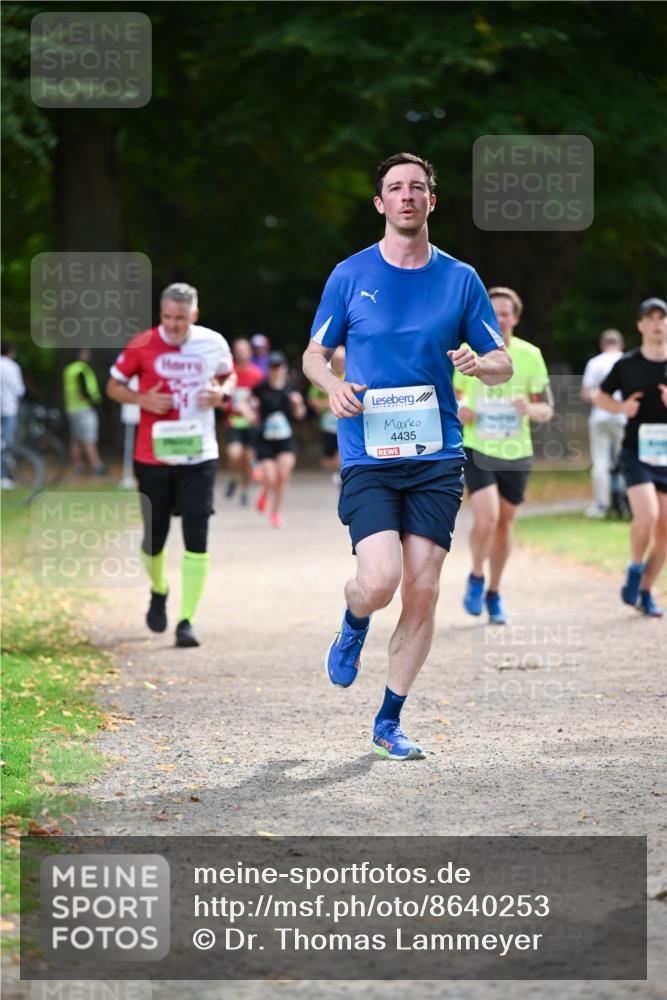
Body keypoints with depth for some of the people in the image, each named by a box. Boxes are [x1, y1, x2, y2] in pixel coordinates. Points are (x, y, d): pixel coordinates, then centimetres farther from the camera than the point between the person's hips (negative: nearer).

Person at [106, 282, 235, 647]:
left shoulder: (213, 344, -1)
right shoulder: (142, 346, -6)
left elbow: (229, 377, 18)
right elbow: (114, 386, 5)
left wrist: (221, 392, -5)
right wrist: (142, 399, -15)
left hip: (199, 456, 0)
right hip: (153, 457, 0)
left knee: (197, 538, -11)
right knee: (154, 538, 7)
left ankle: (186, 620, -7)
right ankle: (159, 592, 40)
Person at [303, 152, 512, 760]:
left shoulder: (460, 279, 7)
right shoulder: (350, 276, 4)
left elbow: (503, 364, 12)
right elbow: (315, 354, 12)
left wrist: (479, 364, -12)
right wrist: (333, 385, -10)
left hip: (436, 458, 2)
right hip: (368, 457, -2)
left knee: (422, 591, -3)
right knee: (380, 582, -18)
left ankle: (390, 722, 13)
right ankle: (354, 625, 21)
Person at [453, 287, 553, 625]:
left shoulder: (530, 355, -2)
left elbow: (547, 410, 1)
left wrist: (530, 409, -22)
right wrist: (458, 410, -11)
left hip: (516, 454, 2)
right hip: (478, 450, -2)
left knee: (504, 524, 10)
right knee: (486, 519, -19)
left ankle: (493, 594, 29)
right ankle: (476, 578, 8)